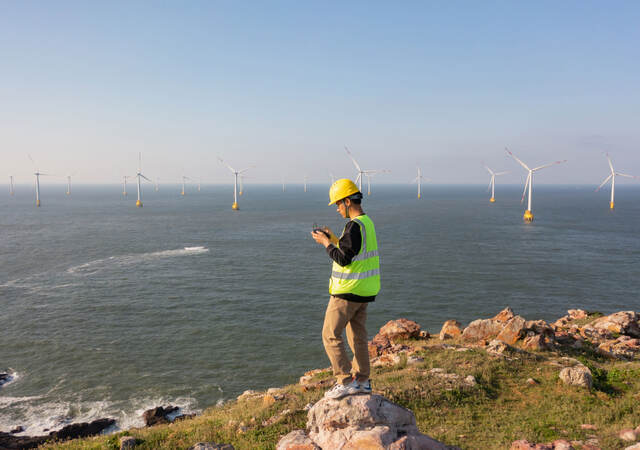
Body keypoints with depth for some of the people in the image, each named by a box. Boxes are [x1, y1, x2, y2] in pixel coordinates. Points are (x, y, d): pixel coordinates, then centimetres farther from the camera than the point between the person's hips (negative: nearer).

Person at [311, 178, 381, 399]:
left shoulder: (354, 225, -19)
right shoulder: (367, 222, 12)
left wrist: (325, 242, -9)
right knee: (358, 336, 16)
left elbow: (344, 258, -22)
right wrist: (333, 238, 15)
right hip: (363, 291, 10)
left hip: (347, 291, -10)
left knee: (330, 335, 0)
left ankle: (345, 381, 3)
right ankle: (362, 381, 24)